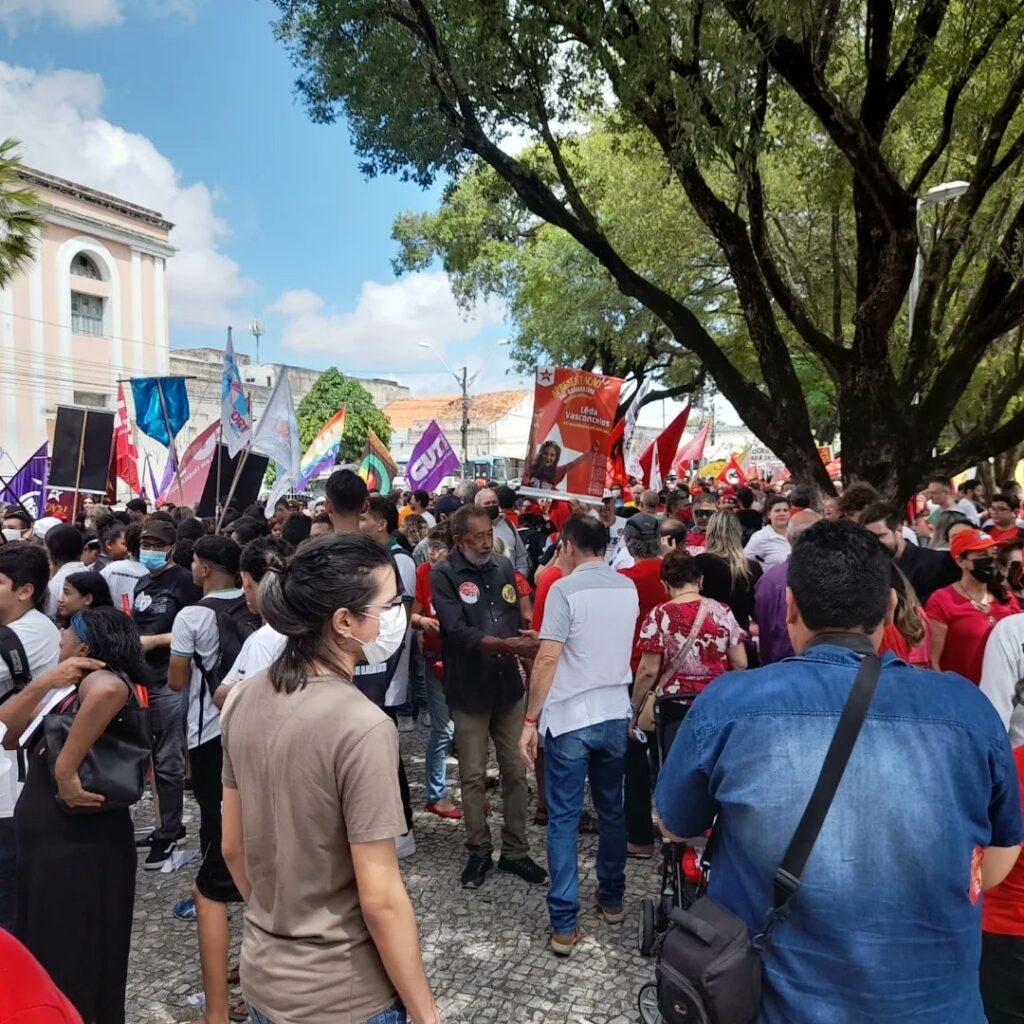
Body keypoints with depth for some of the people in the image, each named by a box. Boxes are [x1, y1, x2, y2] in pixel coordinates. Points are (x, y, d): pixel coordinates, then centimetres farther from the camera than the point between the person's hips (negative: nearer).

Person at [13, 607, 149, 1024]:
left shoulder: (97, 679, -18)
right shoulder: (77, 690, 11)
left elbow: (108, 692, -44)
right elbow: (11, 735, 9)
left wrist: (65, 771, -36)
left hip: (78, 849, -9)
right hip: (56, 845, 9)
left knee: (72, 965, 7)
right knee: (53, 953, 22)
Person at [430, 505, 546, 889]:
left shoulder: (504, 567, 5)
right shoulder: (443, 575, -11)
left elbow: (516, 621, 11)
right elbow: (457, 631, -23)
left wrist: (527, 645, -5)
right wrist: (507, 645, -31)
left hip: (508, 685, 4)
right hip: (469, 689, -4)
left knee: (515, 771, 11)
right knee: (473, 775, 9)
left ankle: (515, 851, 25)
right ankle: (479, 851, 25)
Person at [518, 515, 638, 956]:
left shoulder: (565, 589, -14)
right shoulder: (628, 588, 3)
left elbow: (547, 659, -19)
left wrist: (530, 720, -13)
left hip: (569, 719, -5)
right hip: (615, 714, 5)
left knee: (564, 818, 3)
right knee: (611, 809, 20)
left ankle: (564, 924, 7)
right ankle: (612, 898, 34)